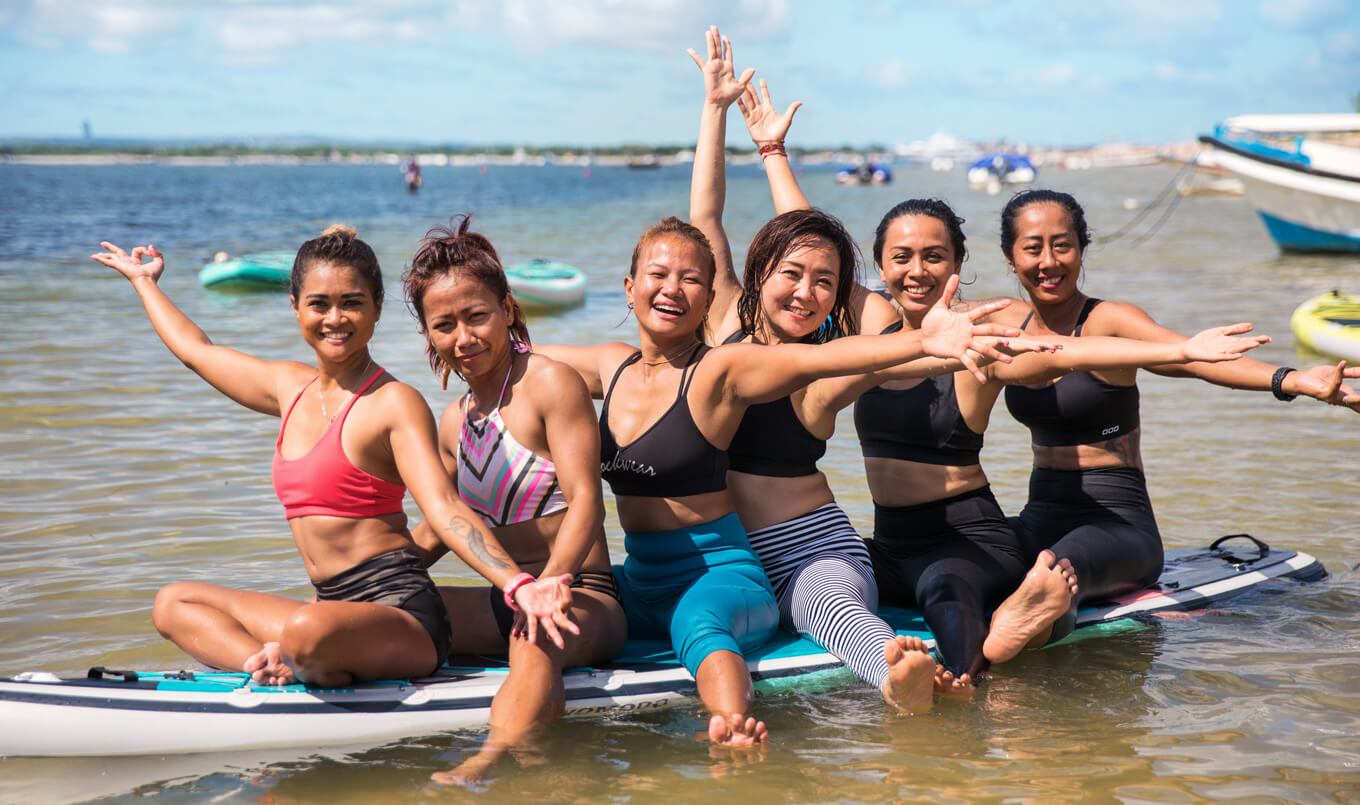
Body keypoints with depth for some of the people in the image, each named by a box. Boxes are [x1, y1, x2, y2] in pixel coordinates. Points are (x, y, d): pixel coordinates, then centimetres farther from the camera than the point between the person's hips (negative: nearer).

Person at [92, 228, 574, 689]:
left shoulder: (394, 403, -9)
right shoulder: (290, 386, 14)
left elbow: (443, 507, -22)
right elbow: (194, 348, 32)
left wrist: (518, 585, -37)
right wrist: (145, 281, 45)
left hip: (400, 610, -9)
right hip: (335, 608, 9)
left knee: (310, 630, -40)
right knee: (174, 603, 10)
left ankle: (290, 664, -4)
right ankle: (283, 670, -14)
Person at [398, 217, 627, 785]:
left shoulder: (550, 383, -7)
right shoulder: (456, 421, 15)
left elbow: (585, 502, -17)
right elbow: (436, 530, 24)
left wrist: (548, 584, -31)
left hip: (580, 596, -8)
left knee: (534, 641, -42)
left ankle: (485, 766, -63)